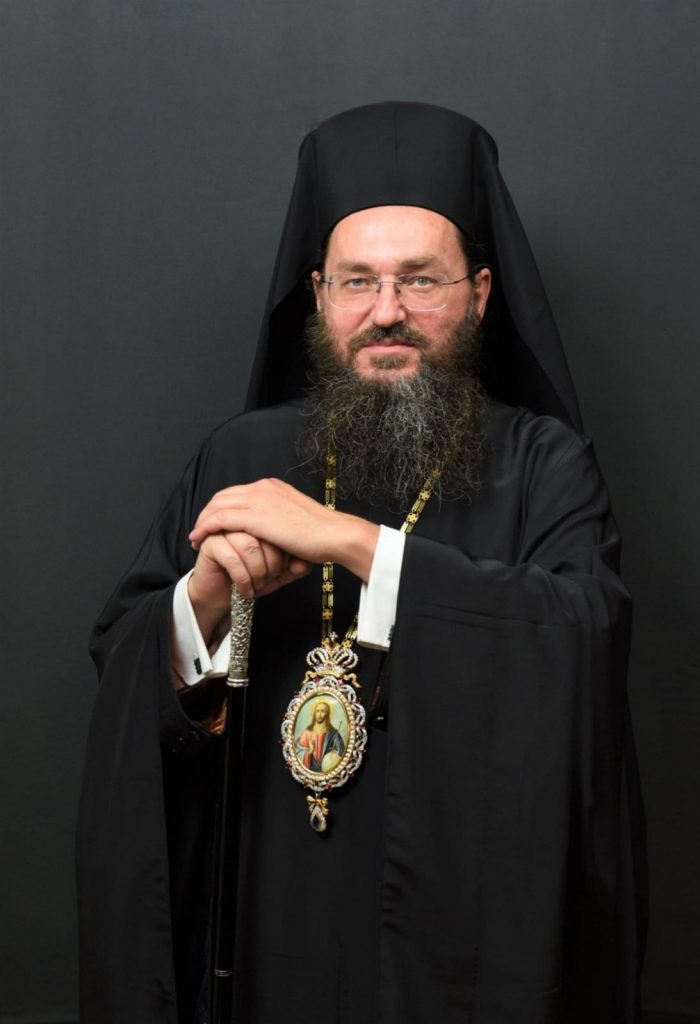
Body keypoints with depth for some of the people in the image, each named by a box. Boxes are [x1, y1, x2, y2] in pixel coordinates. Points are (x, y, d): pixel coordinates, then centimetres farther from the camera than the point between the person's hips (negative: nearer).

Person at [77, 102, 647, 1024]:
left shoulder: (541, 464, -8)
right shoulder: (243, 457, 0)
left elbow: (583, 636, -25)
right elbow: (119, 663, -1)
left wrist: (351, 540, -26)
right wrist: (206, 602, -22)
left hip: (471, 930, -2)